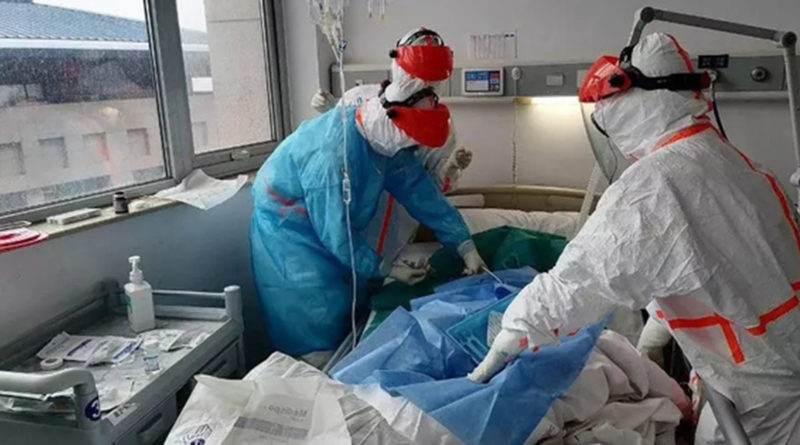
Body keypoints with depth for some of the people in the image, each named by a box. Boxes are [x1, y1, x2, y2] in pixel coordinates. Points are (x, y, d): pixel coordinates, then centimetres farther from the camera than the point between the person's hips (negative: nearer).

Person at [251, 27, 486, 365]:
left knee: (347, 317, 15)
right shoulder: (334, 155, -34)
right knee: (316, 335, -4)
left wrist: (466, 246, -6)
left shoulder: (384, 138, -9)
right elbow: (338, 235, -27)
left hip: (328, 226, 8)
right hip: (289, 231, -8)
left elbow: (422, 193, -4)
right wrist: (387, 270, -15)